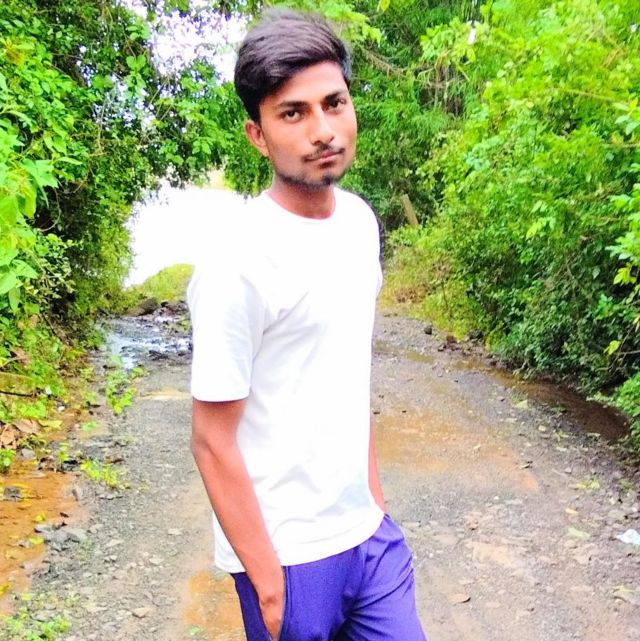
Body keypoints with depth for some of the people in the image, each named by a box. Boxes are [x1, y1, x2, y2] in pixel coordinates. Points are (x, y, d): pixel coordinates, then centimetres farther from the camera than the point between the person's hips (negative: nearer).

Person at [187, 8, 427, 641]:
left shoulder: (360, 220, -1)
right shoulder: (236, 264, -22)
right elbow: (212, 442, -17)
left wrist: (373, 488, 12)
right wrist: (267, 583, -12)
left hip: (368, 529, 6)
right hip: (289, 552, -6)